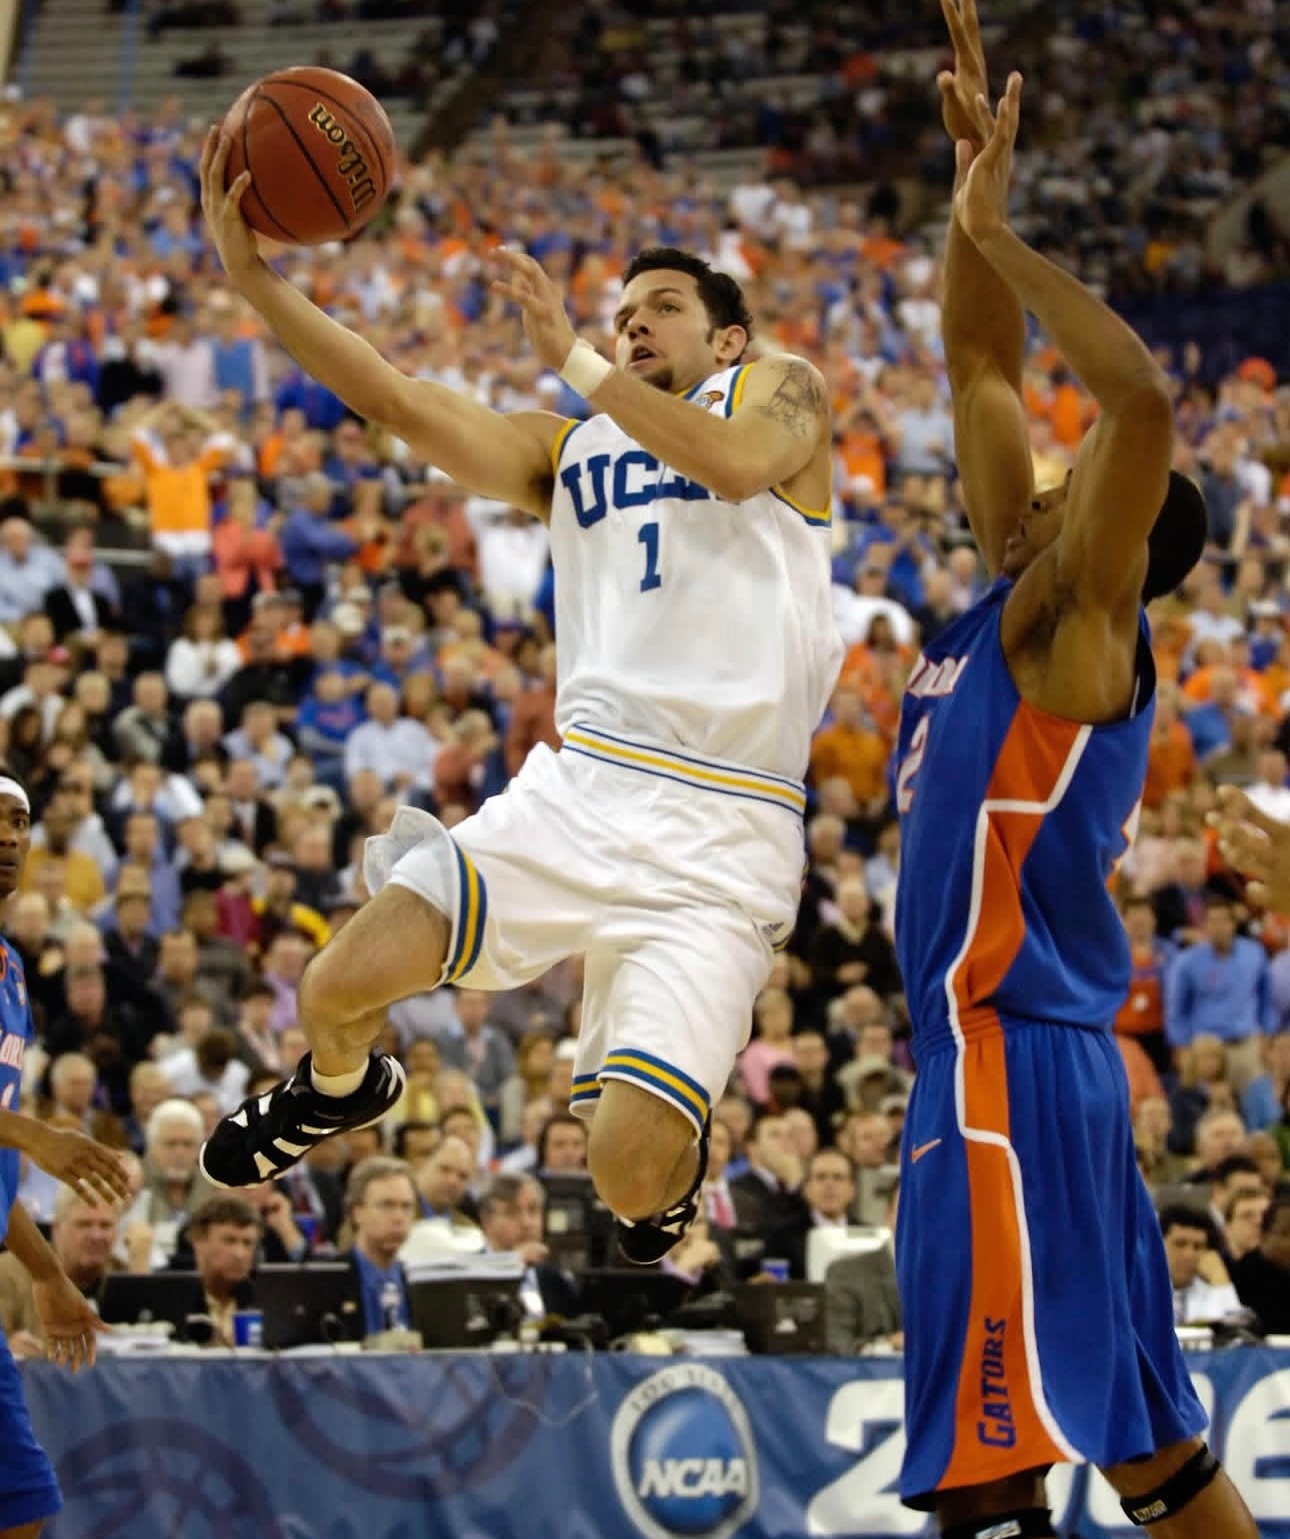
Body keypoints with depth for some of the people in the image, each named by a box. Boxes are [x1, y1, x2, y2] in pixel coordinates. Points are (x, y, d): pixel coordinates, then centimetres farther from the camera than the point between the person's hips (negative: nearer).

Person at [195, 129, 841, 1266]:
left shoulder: (778, 391, 12)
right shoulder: (567, 453, 23)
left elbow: (740, 463, -14)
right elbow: (402, 404, 9)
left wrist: (573, 357, -10)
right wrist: (252, 277, -2)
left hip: (722, 838, -4)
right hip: (576, 788, 4)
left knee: (628, 1173, -16)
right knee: (339, 988, -10)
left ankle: (677, 1156, 24)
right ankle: (342, 1088, 28)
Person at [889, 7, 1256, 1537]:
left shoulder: (1078, 634, -10)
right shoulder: (1016, 601, 13)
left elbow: (1144, 401, -26)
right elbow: (979, 367, 18)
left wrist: (998, 237, -19)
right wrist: (973, 193, 9)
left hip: (1014, 1061, -10)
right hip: (994, 1052, 10)